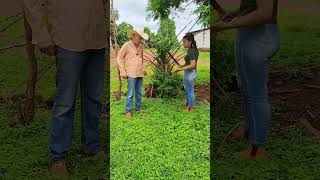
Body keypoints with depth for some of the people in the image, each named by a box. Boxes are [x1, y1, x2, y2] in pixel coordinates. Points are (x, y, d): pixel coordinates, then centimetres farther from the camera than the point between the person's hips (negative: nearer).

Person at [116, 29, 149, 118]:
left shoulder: (141, 46, 11)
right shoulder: (126, 45, -5)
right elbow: (119, 58, -3)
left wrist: (143, 69, 16)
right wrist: (122, 72, -8)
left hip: (140, 74, 6)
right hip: (131, 74, -5)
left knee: (139, 92, 11)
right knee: (130, 93, -6)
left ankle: (138, 108, 23)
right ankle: (128, 111, 3)